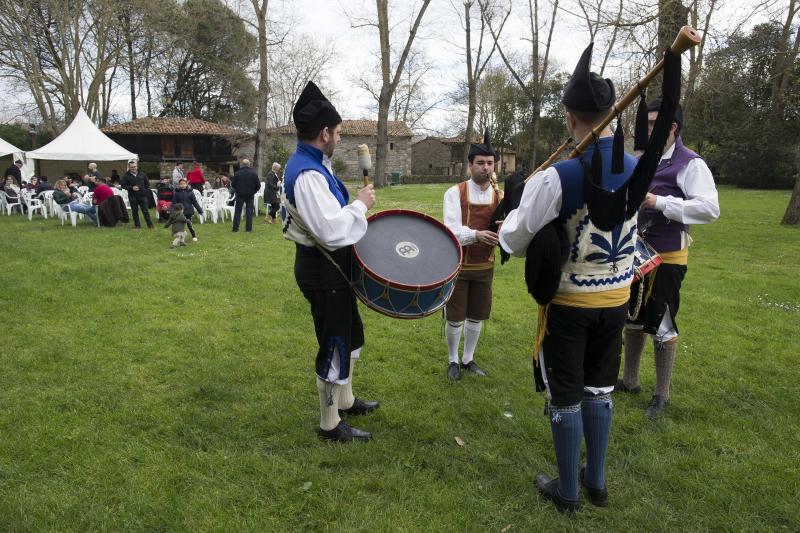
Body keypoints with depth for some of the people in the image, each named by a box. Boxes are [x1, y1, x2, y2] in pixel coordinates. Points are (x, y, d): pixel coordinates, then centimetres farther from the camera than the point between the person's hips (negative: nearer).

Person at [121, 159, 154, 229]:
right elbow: (123, 186, 0)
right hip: (132, 197, 0)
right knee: (135, 211, 5)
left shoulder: (142, 174, 7)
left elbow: (147, 183, 15)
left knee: (145, 211, 2)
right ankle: (137, 225, 14)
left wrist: (146, 190, 3)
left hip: (142, 195, 0)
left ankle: (150, 225, 6)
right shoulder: (126, 176, 0)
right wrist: (131, 188, -13)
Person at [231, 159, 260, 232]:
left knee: (237, 211, 7)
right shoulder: (254, 173, -4)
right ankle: (248, 228, 4)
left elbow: (233, 184, 0)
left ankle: (235, 227, 5)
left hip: (240, 195, 0)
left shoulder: (237, 173, -6)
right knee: (249, 211, 7)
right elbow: (258, 185, -3)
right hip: (250, 195, 0)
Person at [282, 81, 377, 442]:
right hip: (322, 270, -11)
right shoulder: (307, 174, -24)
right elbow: (332, 230, -32)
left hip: (330, 265, 11)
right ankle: (330, 424, 21)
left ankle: (344, 401, 42)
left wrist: (354, 209, 10)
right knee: (335, 346, 3)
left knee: (351, 334, 24)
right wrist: (361, 205, -19)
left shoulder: (311, 164, 9)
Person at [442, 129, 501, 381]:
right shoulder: (455, 193, -11)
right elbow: (452, 231, -21)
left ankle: (468, 359, 34)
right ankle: (453, 360, 28)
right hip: (458, 265, -3)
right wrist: (476, 235, -40)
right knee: (454, 318, 6)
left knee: (476, 316, 14)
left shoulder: (499, 196, 1)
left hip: (485, 266, 4)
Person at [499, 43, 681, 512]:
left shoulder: (555, 178, -22)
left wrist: (522, 207, 5)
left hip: (568, 301, -5)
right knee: (600, 390, 20)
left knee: (566, 399, 10)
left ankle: (567, 491, 26)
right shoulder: (636, 170, -4)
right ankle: (597, 483, 34)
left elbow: (515, 240, -15)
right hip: (617, 298, 5)